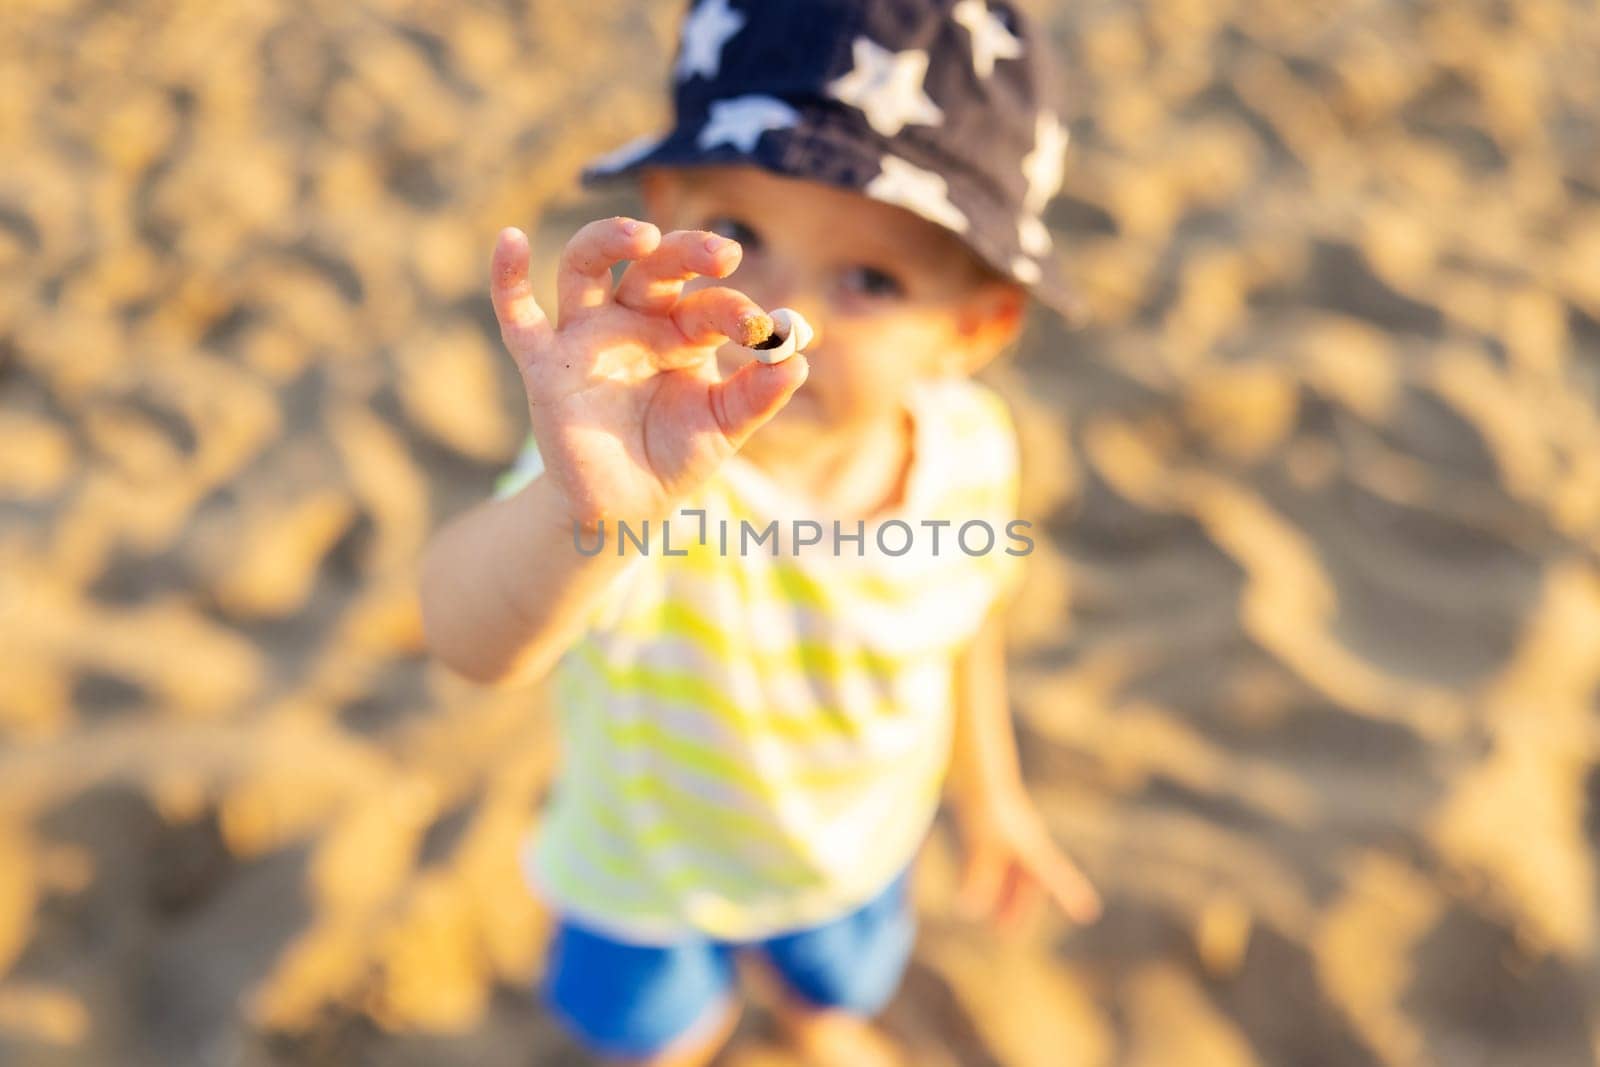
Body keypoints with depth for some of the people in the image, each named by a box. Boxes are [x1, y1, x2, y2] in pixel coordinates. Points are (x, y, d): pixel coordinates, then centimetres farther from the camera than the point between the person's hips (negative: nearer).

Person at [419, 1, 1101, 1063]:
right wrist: (587, 512, -81)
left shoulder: (971, 447, -25)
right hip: (645, 869, -2)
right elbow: (478, 642, -60)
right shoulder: (633, 453, -40)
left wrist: (989, 795, 8)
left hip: (863, 848, 3)